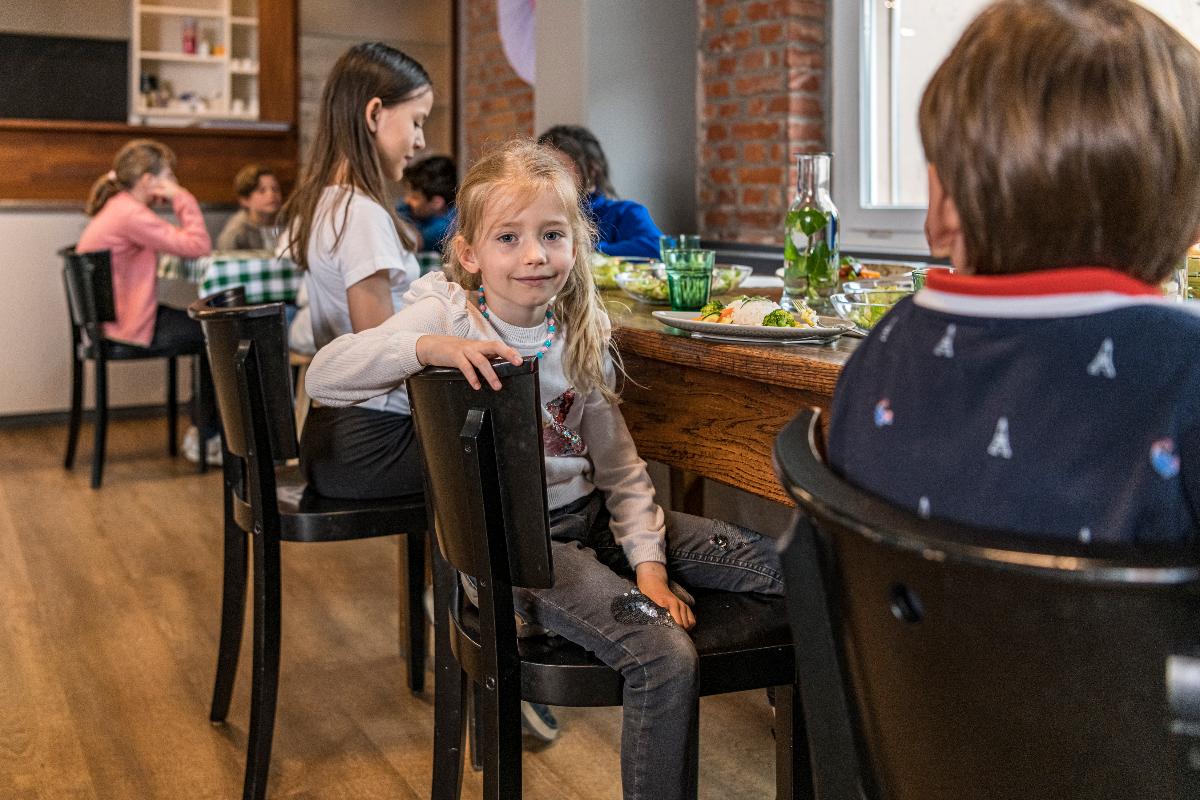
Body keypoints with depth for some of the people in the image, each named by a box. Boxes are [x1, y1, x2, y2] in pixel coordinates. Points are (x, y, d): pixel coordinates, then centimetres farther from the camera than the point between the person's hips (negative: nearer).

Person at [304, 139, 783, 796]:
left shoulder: (578, 339, 5)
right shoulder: (448, 315, -10)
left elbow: (619, 465, 7)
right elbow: (324, 377, -21)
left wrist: (648, 562, -3)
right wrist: (428, 347, -34)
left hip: (589, 514, 7)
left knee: (773, 562, 0)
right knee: (666, 658, -24)